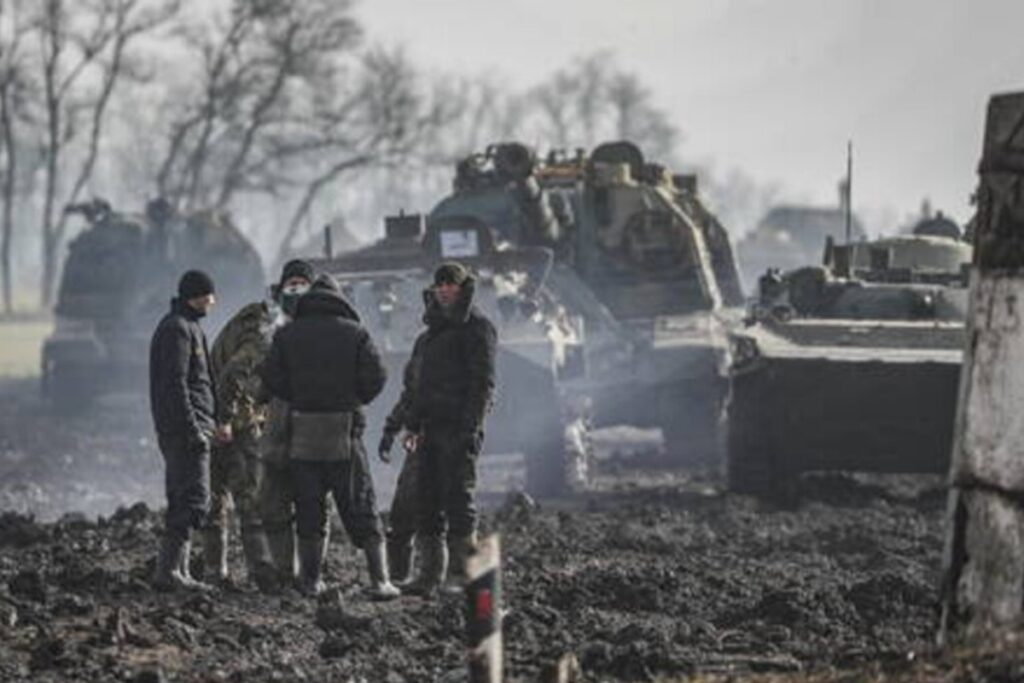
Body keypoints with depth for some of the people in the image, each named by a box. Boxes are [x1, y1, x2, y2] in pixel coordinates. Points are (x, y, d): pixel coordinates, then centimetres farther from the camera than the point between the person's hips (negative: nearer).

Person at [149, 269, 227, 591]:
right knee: (193, 500, -13)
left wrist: (214, 423, 23)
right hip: (183, 428, -11)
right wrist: (194, 429, -21)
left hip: (189, 428, 11)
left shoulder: (188, 327, 20)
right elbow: (175, 384, -20)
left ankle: (177, 571, 13)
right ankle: (168, 569, -16)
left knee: (182, 499, 11)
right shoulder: (178, 329, -13)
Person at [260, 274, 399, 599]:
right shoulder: (355, 333, 1)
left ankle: (311, 580, 7)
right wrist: (354, 399, 11)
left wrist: (297, 398, 12)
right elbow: (375, 376, -6)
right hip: (344, 430, -1)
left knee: (308, 510, 9)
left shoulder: (287, 334, 4)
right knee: (361, 508, 2)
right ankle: (380, 580, -3)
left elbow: (271, 377, -2)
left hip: (302, 430, 1)